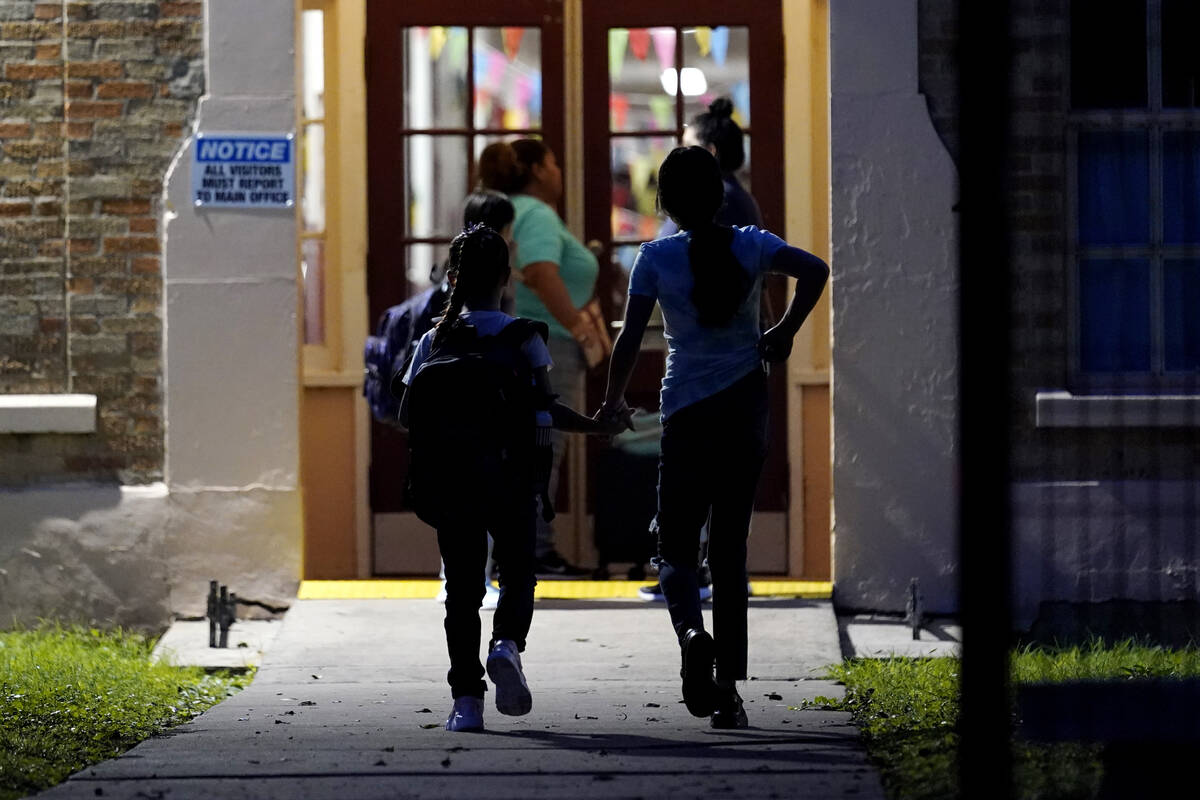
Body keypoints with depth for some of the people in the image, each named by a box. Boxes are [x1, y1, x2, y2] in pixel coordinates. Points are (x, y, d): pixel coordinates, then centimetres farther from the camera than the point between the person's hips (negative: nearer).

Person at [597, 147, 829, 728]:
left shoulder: (656, 258, -5)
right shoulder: (750, 245, 0)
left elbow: (631, 337, -5)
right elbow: (814, 271, -13)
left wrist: (613, 402, 9)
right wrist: (784, 332, 0)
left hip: (686, 413, -2)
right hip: (745, 409, 2)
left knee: (675, 544, 7)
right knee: (729, 547, 9)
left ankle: (691, 630, -25)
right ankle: (728, 687, 5)